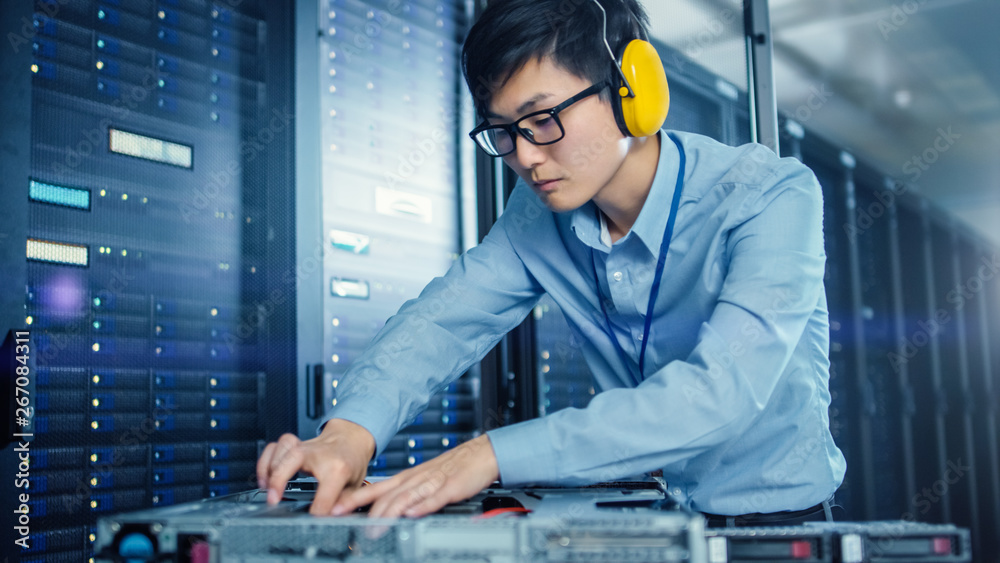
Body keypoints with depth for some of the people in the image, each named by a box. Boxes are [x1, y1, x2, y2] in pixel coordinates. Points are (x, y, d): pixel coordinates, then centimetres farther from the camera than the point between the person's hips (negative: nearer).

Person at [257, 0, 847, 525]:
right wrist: (351, 428, -26)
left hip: (775, 519, -3)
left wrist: (495, 455, -39)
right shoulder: (542, 211, -2)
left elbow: (722, 391, -31)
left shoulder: (772, 198, -19)